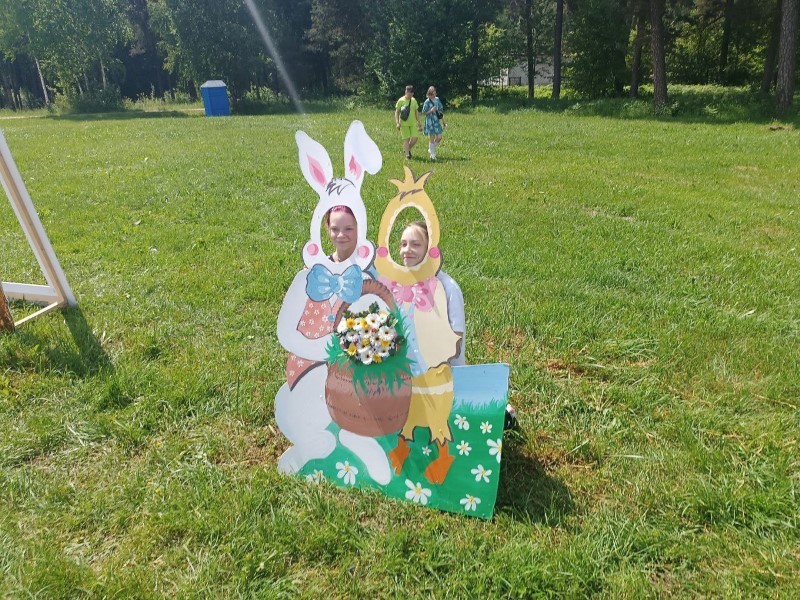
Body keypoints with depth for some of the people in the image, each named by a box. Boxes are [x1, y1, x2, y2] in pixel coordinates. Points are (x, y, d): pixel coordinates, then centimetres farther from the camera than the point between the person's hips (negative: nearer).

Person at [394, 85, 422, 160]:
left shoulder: (414, 100, 9)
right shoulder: (401, 100, -5)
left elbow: (416, 112, 19)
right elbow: (397, 112, -4)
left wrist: (418, 122, 18)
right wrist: (397, 123, -13)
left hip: (412, 123, 4)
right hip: (404, 123, -4)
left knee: (414, 138, -4)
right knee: (406, 139, -4)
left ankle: (406, 149, 20)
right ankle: (407, 154, 5)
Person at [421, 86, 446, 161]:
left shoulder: (437, 99, 7)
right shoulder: (427, 101, -8)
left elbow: (440, 110, 14)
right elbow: (424, 112, -5)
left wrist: (443, 121, 14)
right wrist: (431, 111, -22)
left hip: (437, 121, 6)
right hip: (430, 121, -5)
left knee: (439, 137, 2)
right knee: (432, 138, -3)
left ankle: (430, 150, 24)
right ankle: (432, 155, 6)